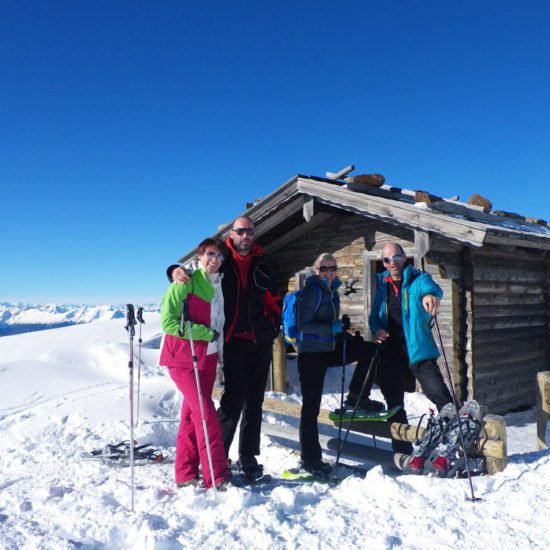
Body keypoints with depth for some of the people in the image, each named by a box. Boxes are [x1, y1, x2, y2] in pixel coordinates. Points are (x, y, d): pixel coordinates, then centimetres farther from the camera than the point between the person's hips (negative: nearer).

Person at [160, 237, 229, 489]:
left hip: (207, 357, 7)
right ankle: (217, 478, -6)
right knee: (206, 414, -12)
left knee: (192, 415, 12)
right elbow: (168, 321, -16)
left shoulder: (218, 285, 11)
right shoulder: (185, 283, -10)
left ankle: (185, 474, 21)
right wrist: (205, 333, -17)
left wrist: (220, 350, 13)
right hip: (182, 358, -7)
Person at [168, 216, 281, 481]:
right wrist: (176, 271, -18)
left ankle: (248, 458, 19)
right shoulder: (220, 261, 0)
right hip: (234, 343, -4)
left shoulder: (261, 267, 11)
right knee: (234, 398, -9)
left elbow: (274, 301, 20)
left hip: (261, 344, 4)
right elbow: (194, 273, 4)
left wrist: (273, 327, 10)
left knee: (254, 401, 9)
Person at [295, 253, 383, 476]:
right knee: (311, 406, -2)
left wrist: (343, 332, 8)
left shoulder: (332, 292, 12)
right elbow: (303, 324, -20)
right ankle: (309, 459, 10)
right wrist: (332, 328, -25)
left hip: (329, 349, 8)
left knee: (369, 349, 6)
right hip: (311, 353, -8)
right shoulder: (312, 291, -14)